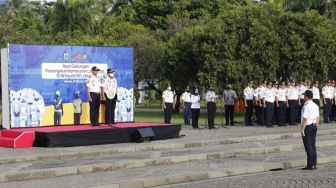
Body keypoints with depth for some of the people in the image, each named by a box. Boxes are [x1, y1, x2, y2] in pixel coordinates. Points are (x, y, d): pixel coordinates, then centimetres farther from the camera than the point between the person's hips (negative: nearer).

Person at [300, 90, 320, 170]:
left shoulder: (306, 106, -18)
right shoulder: (315, 106, 8)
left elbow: (305, 119, -21)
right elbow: (318, 118, 13)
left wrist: (302, 129, -17)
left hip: (307, 127, -8)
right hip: (314, 126, 8)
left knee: (308, 146, -3)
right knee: (313, 146, 13)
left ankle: (310, 165, -1)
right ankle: (314, 164, 18)